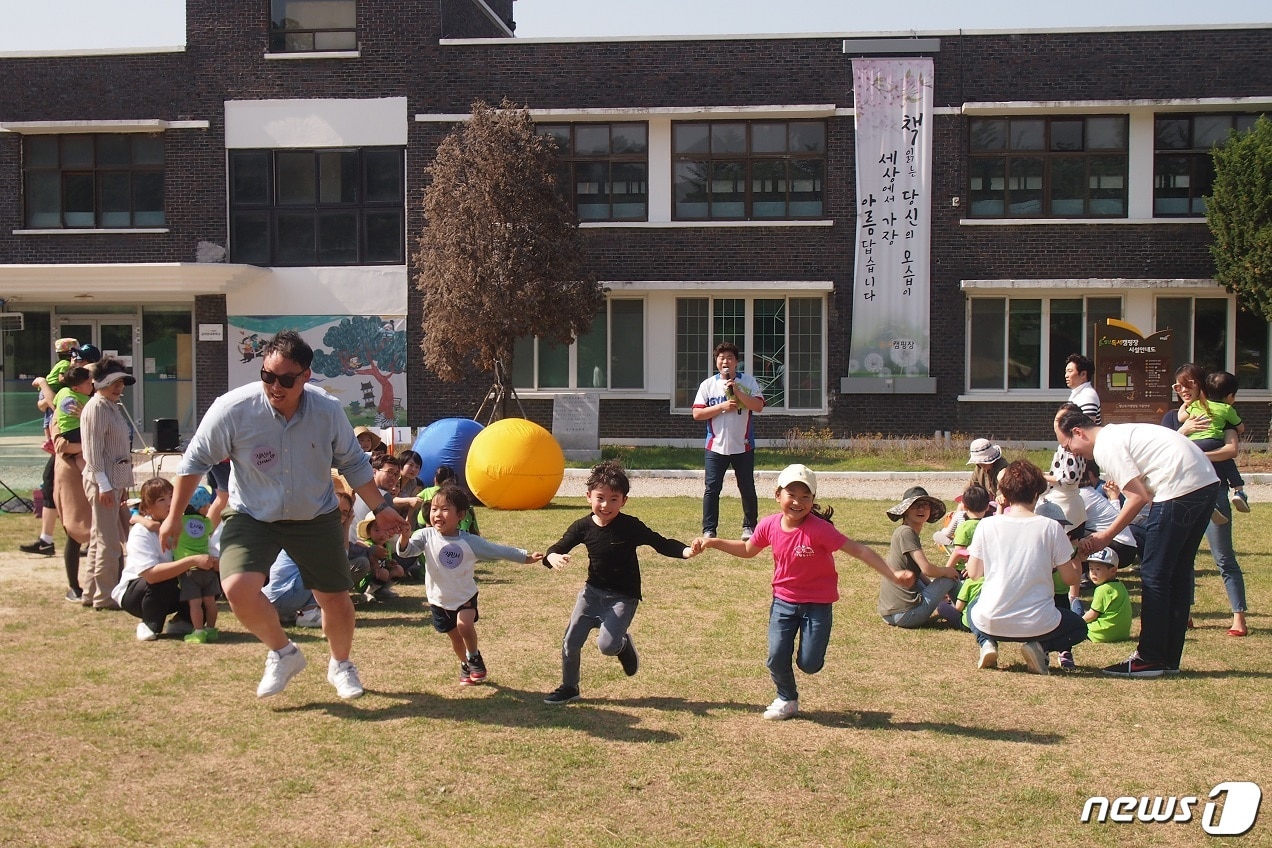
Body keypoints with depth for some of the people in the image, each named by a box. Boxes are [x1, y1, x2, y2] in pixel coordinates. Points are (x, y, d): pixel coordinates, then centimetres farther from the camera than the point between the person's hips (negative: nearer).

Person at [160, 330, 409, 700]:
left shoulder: (328, 410, -16)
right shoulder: (232, 409, -22)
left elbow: (353, 464, 2)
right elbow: (196, 461, -8)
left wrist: (380, 507, 3)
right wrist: (174, 516, -3)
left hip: (316, 517, 2)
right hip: (252, 517, -1)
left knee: (336, 599, 6)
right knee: (238, 588, -24)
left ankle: (341, 665, 38)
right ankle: (283, 653, 5)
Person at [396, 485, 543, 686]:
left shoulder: (470, 542, -14)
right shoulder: (426, 536, -14)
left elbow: (498, 551, -5)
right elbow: (406, 550, -26)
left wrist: (526, 557, -4)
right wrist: (405, 537, -49)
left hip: (465, 596, -2)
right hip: (439, 599, 2)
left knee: (464, 624, -26)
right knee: (455, 636, 13)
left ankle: (474, 656, 2)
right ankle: (465, 664, 42)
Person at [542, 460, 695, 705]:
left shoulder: (631, 526, -15)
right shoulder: (583, 527, -5)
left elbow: (661, 543, -15)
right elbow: (557, 548, 1)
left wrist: (685, 551, -33)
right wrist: (554, 557, -24)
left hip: (623, 597, -4)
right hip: (593, 592, 4)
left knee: (607, 645, -20)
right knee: (571, 641, 3)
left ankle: (624, 644, 17)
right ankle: (569, 688, 26)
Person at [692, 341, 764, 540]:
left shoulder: (747, 381, 1)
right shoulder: (708, 385, 2)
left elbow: (758, 406, -11)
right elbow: (697, 413, -4)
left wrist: (737, 392, -19)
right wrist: (722, 407, -14)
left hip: (743, 446, 0)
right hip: (716, 447, 0)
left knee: (747, 488, 9)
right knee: (712, 489, -1)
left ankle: (749, 526, 23)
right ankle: (709, 530, 4)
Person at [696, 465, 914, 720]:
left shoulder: (819, 529, -23)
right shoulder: (769, 526, -8)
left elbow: (858, 550, -25)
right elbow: (747, 550, 12)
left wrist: (893, 574, -33)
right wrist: (712, 542, 5)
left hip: (818, 603, -3)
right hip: (783, 601, 3)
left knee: (809, 664, -6)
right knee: (777, 657, -7)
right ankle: (787, 699, 23)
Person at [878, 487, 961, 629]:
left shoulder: (901, 532, 15)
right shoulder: (906, 532, -12)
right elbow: (927, 569, -18)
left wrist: (938, 592, 18)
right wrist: (947, 571, 1)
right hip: (906, 614, -10)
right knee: (952, 576, 3)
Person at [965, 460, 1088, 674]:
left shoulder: (987, 526, -4)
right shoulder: (1051, 527, -7)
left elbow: (973, 573, 8)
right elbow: (1071, 578, -1)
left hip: (991, 623, 2)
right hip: (1038, 624, -2)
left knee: (972, 608, 38)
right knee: (1079, 627, 30)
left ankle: (987, 643, 6)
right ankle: (1040, 646, 0)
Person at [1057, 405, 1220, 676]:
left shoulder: (1105, 446, -5)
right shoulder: (1117, 434, 23)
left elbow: (1139, 496, -11)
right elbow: (1143, 491, 18)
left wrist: (1105, 537, -2)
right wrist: (1105, 536, 13)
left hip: (1180, 488, -10)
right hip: (1207, 481, 10)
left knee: (1153, 574, -1)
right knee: (1178, 572, 15)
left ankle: (1149, 660, 3)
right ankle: (1169, 659, 21)